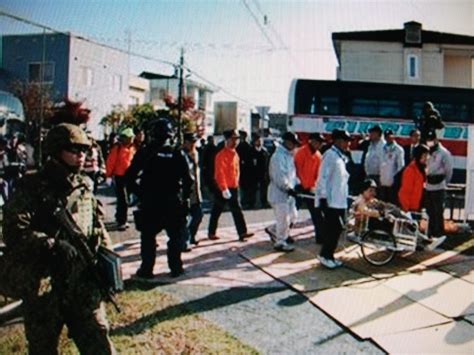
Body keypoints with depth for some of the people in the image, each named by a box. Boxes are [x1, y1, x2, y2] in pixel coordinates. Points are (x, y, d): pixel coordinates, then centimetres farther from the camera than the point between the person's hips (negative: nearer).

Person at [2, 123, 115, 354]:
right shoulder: (31, 188, -7)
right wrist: (53, 246, -25)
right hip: (42, 287, -3)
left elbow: (99, 227, 16)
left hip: (83, 285, 4)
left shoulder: (85, 186, 9)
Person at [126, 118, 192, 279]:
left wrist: (139, 193, 5)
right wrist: (184, 197, 8)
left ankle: (146, 269, 13)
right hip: (173, 202, 1)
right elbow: (188, 180, -4)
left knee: (148, 237, 11)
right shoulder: (177, 154, -1)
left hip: (150, 202, -1)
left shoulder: (144, 152, -4)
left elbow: (130, 177, -7)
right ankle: (175, 267, 15)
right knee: (176, 236, 13)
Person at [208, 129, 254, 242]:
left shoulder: (234, 153, 12)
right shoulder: (222, 154, -16)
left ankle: (242, 232, 11)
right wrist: (224, 189, -26)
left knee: (237, 210, 7)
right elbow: (220, 173, -22)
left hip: (233, 188, 9)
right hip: (223, 189, -9)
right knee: (216, 212, 1)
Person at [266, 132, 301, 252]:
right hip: (279, 193, -10)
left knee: (292, 216, 17)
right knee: (283, 219, -3)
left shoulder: (288, 155, 15)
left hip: (288, 192, 10)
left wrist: (297, 184, 9)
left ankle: (272, 230, 33)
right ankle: (280, 242, 12)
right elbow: (280, 177, -24)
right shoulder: (278, 156, -18)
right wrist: (289, 189, -22)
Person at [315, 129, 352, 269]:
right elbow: (323, 177, -16)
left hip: (340, 202, 9)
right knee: (331, 229, -5)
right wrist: (323, 198, -19)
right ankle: (324, 255, 6)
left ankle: (329, 255, 19)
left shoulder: (341, 157, 17)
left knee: (337, 229, 10)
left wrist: (346, 197, 21)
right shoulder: (330, 155, -11)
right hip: (330, 201, -9)